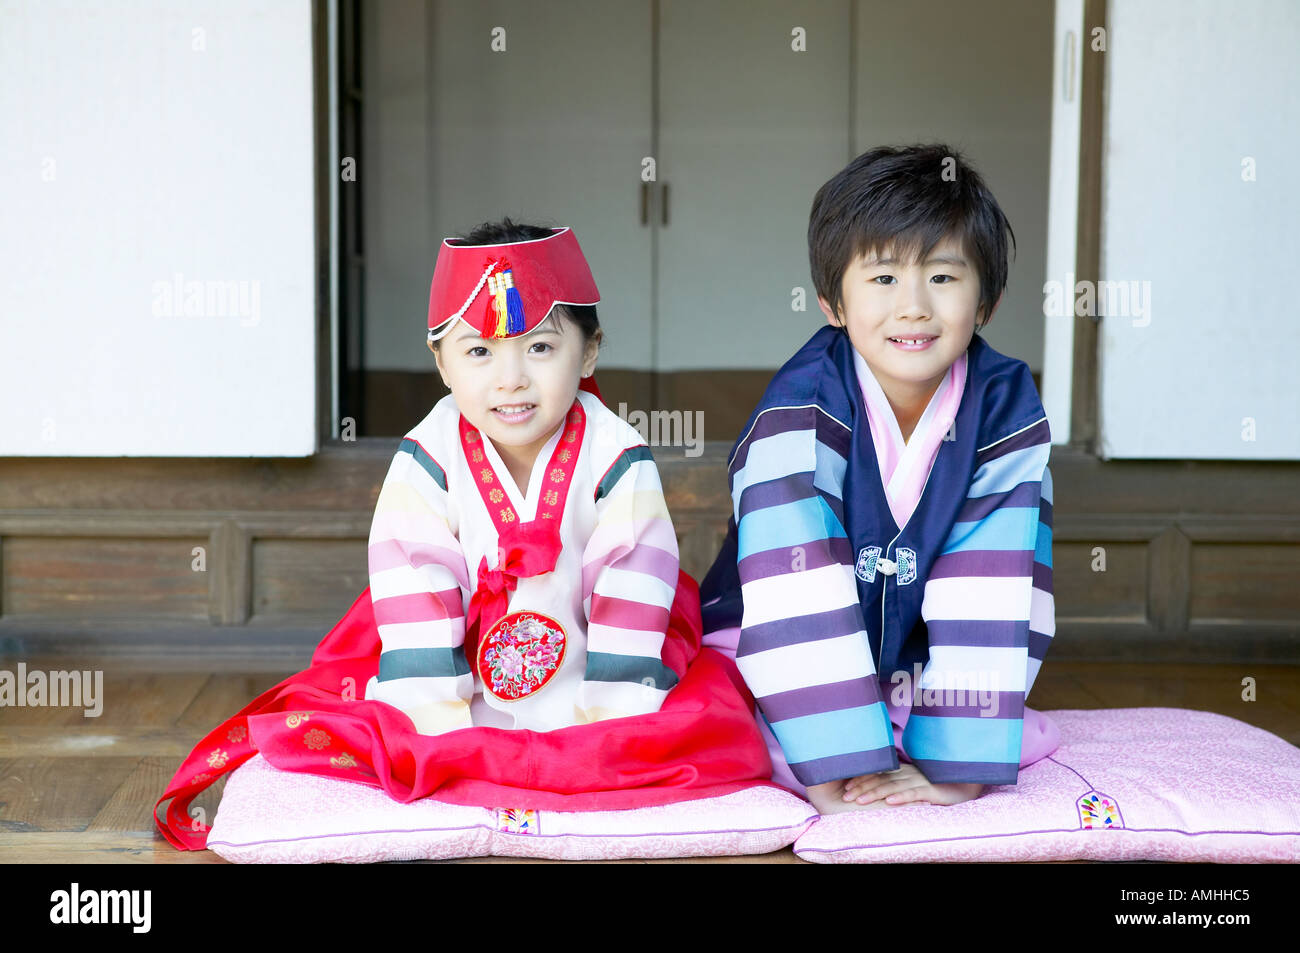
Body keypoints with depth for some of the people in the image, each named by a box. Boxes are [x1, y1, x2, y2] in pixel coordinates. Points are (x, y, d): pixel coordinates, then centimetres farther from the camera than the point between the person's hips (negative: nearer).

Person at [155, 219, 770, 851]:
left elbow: (631, 602, -14)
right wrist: (449, 742, -20)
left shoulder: (619, 461, -15)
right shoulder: (425, 461, -14)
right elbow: (415, 599, -15)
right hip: (459, 695, 0)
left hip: (585, 696, 0)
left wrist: (605, 746, -18)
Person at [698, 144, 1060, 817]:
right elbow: (797, 584, -31)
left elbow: (993, 588, -19)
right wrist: (836, 768, -37)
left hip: (913, 672, 4)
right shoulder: (803, 406, -23)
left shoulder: (1006, 405, -14)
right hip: (783, 656, -4)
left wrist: (956, 763, -26)